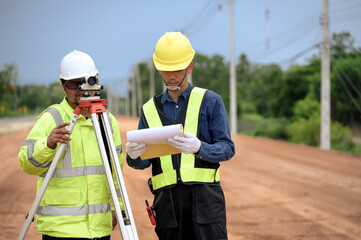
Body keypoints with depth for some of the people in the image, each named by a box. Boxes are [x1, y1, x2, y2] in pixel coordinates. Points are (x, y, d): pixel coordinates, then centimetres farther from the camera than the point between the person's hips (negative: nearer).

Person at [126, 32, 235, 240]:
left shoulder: (210, 101, 7)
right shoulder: (150, 109, 17)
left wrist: (199, 148, -22)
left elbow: (227, 148, -1)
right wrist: (133, 156, -12)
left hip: (204, 194, -3)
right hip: (166, 198, 3)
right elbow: (144, 161, 14)